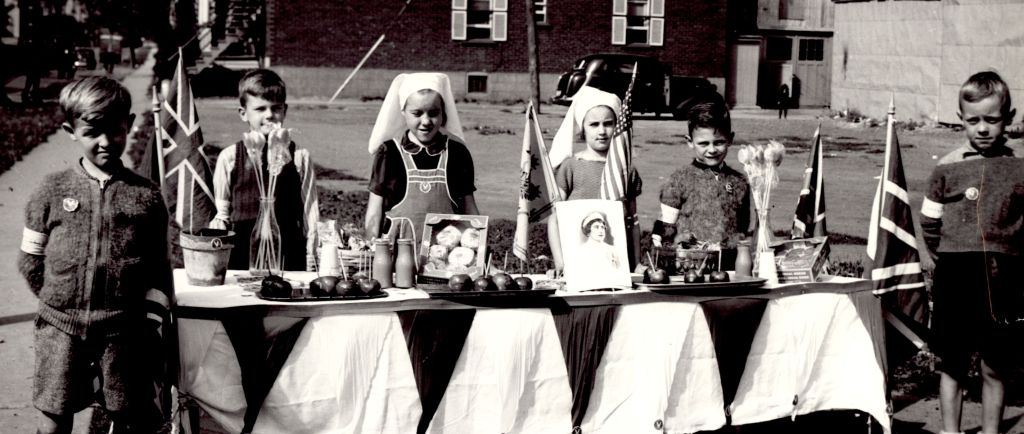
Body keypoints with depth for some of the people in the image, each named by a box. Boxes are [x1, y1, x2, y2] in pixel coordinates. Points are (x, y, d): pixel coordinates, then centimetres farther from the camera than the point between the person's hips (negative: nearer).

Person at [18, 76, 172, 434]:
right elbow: (30, 261, 7)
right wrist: (62, 300, 7)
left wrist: (152, 316, -1)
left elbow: (158, 267, 5)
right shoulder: (52, 192, 0)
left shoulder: (146, 196, 0)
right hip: (61, 326, 0)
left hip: (123, 328, 0)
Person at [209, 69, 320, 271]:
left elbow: (310, 215, 5)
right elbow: (221, 211, 12)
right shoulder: (229, 158, 5)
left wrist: (311, 265, 2)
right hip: (241, 260, 0)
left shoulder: (299, 158, 4)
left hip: (289, 258, 0)